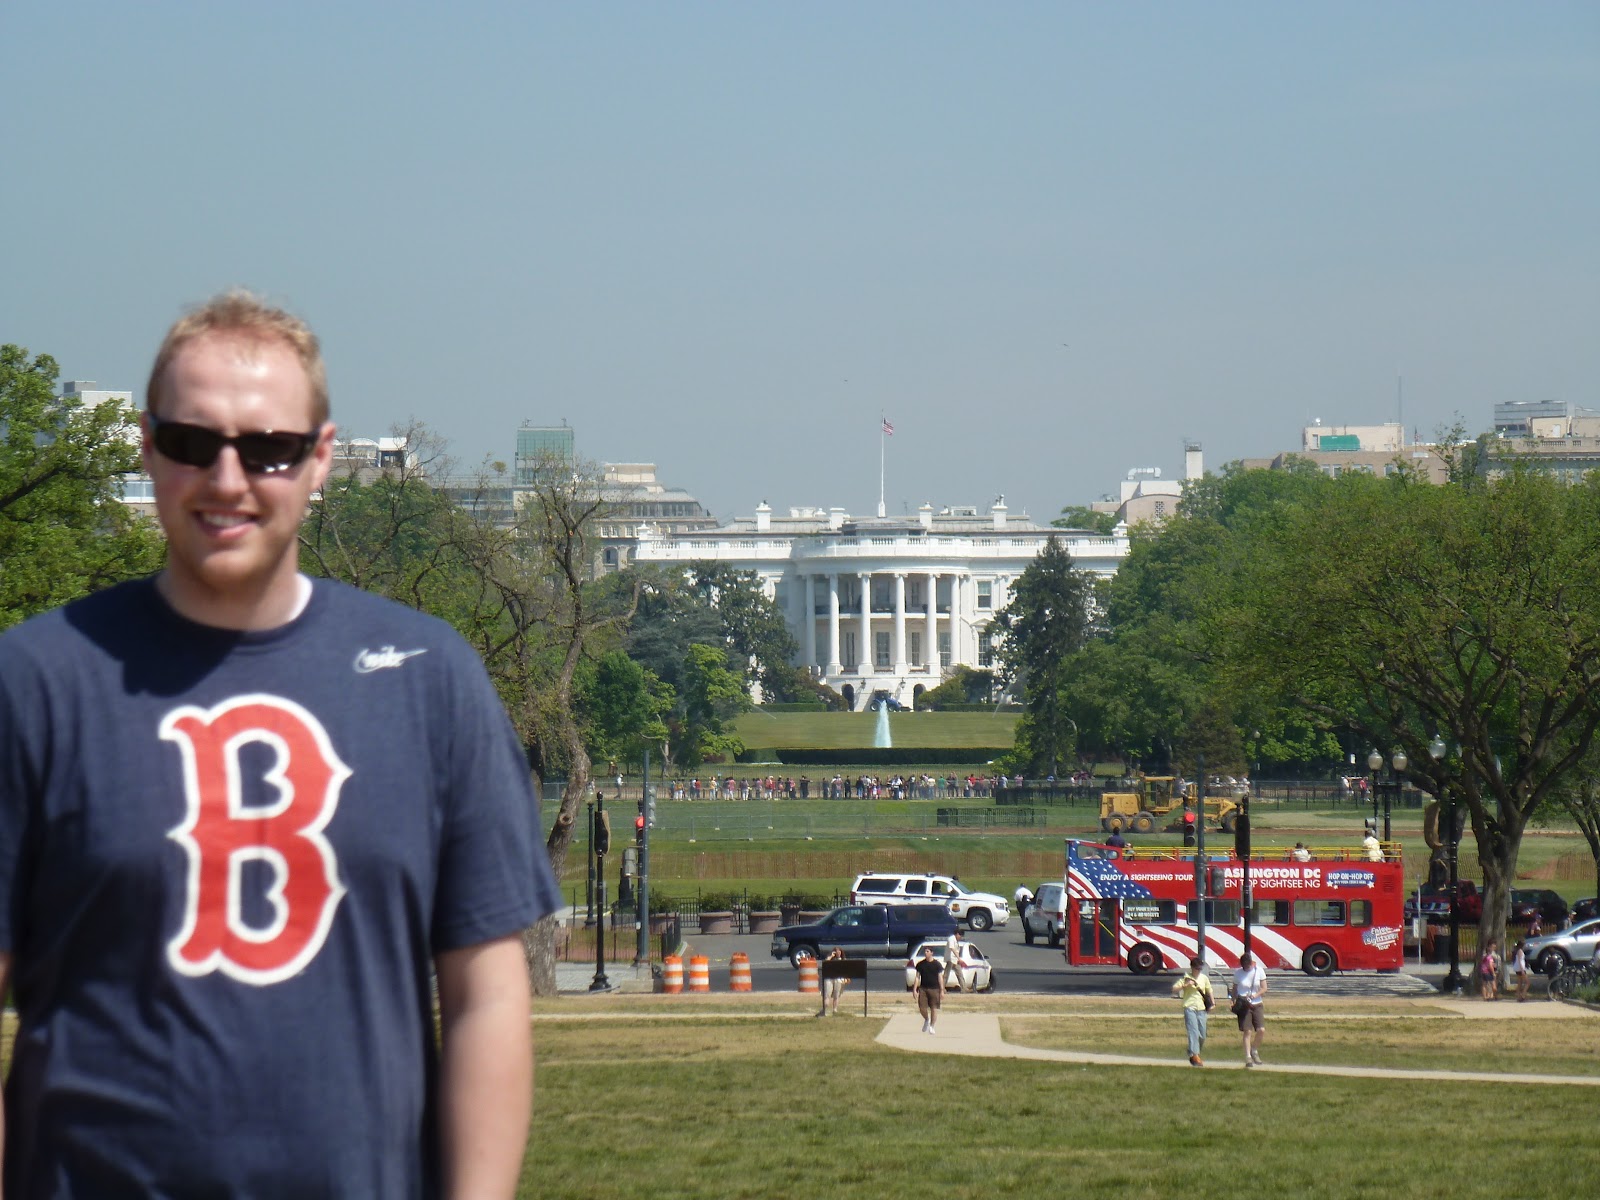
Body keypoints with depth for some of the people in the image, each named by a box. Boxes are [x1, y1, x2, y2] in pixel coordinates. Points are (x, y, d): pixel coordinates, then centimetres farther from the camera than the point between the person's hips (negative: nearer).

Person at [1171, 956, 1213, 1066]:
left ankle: (1195, 1055, 25)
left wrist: (1211, 1004, 14)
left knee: (1202, 1035, 6)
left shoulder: (1204, 978, 10)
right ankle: (1195, 1056, -22)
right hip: (1190, 1008, -5)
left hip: (1201, 1009, 5)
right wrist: (1185, 985, -18)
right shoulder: (1186, 978, -1)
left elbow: (1209, 991, 23)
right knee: (1194, 1032, -17)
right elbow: (1174, 989, -5)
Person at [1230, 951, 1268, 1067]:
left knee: (1261, 1030, -9)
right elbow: (1234, 989, 8)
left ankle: (1254, 1051, 16)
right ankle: (1248, 1058, -3)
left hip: (1257, 1005, 1)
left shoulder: (1259, 971, -2)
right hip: (1244, 1005, -1)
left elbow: (1264, 988, -2)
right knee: (1248, 1032, -7)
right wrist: (1234, 1002, -7)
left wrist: (1255, 995, -19)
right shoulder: (1238, 973, -1)